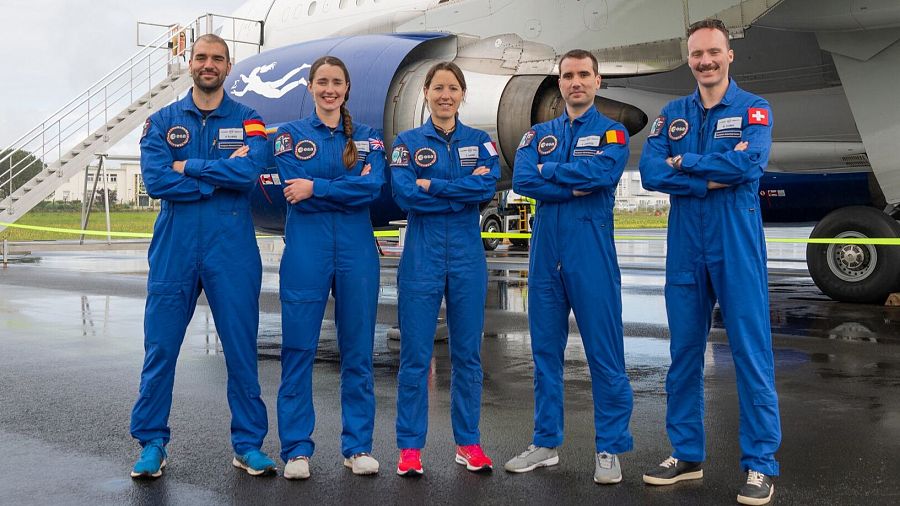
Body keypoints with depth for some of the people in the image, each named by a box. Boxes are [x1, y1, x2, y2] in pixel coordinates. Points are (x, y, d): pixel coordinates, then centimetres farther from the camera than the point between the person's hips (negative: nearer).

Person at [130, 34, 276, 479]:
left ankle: (249, 443, 16)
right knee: (160, 347, 4)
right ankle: (151, 443, 18)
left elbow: (250, 171, -13)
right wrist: (221, 174, -9)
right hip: (174, 249, 1)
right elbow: (155, 180, -8)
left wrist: (187, 167, -8)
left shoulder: (247, 121, 6)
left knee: (241, 349, 4)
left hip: (232, 250, -1)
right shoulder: (162, 121, 8)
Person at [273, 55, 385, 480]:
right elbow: (297, 196, -7)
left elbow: (373, 188, -7)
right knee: (298, 349, -1)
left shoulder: (367, 138, 11)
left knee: (358, 350, 5)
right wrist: (351, 185, -8)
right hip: (305, 249, -1)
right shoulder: (291, 135, 7)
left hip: (356, 250, 2)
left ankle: (358, 446, 15)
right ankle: (296, 449, 9)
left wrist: (316, 187, -12)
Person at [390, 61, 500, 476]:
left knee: (467, 353, 7)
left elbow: (489, 186, -9)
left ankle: (468, 442, 18)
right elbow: (404, 195, -10)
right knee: (415, 354, 0)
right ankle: (410, 446, 9)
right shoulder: (407, 142, 5)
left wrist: (432, 186, -12)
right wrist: (465, 190, -10)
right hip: (422, 256, -2)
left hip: (467, 256, 2)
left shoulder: (479, 141, 10)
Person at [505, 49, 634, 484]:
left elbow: (598, 174, -16)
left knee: (604, 351, -3)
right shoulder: (539, 134, 14)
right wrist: (575, 187, -12)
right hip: (546, 251, 4)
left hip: (592, 252, -4)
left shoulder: (612, 133, 5)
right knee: (545, 349, 9)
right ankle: (546, 442, 20)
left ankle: (609, 449, 8)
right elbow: (522, 180, -3)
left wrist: (547, 171, -4)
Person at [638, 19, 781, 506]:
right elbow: (651, 172, -5)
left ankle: (760, 464, 8)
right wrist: (711, 180, -14)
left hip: (737, 247, -3)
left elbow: (749, 162, -17)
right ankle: (686, 453, 21)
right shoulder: (672, 114, 11)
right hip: (685, 248, 4)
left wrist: (685, 163, -8)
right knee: (684, 351, 9)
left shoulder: (753, 109, 3)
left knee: (751, 351, -2)